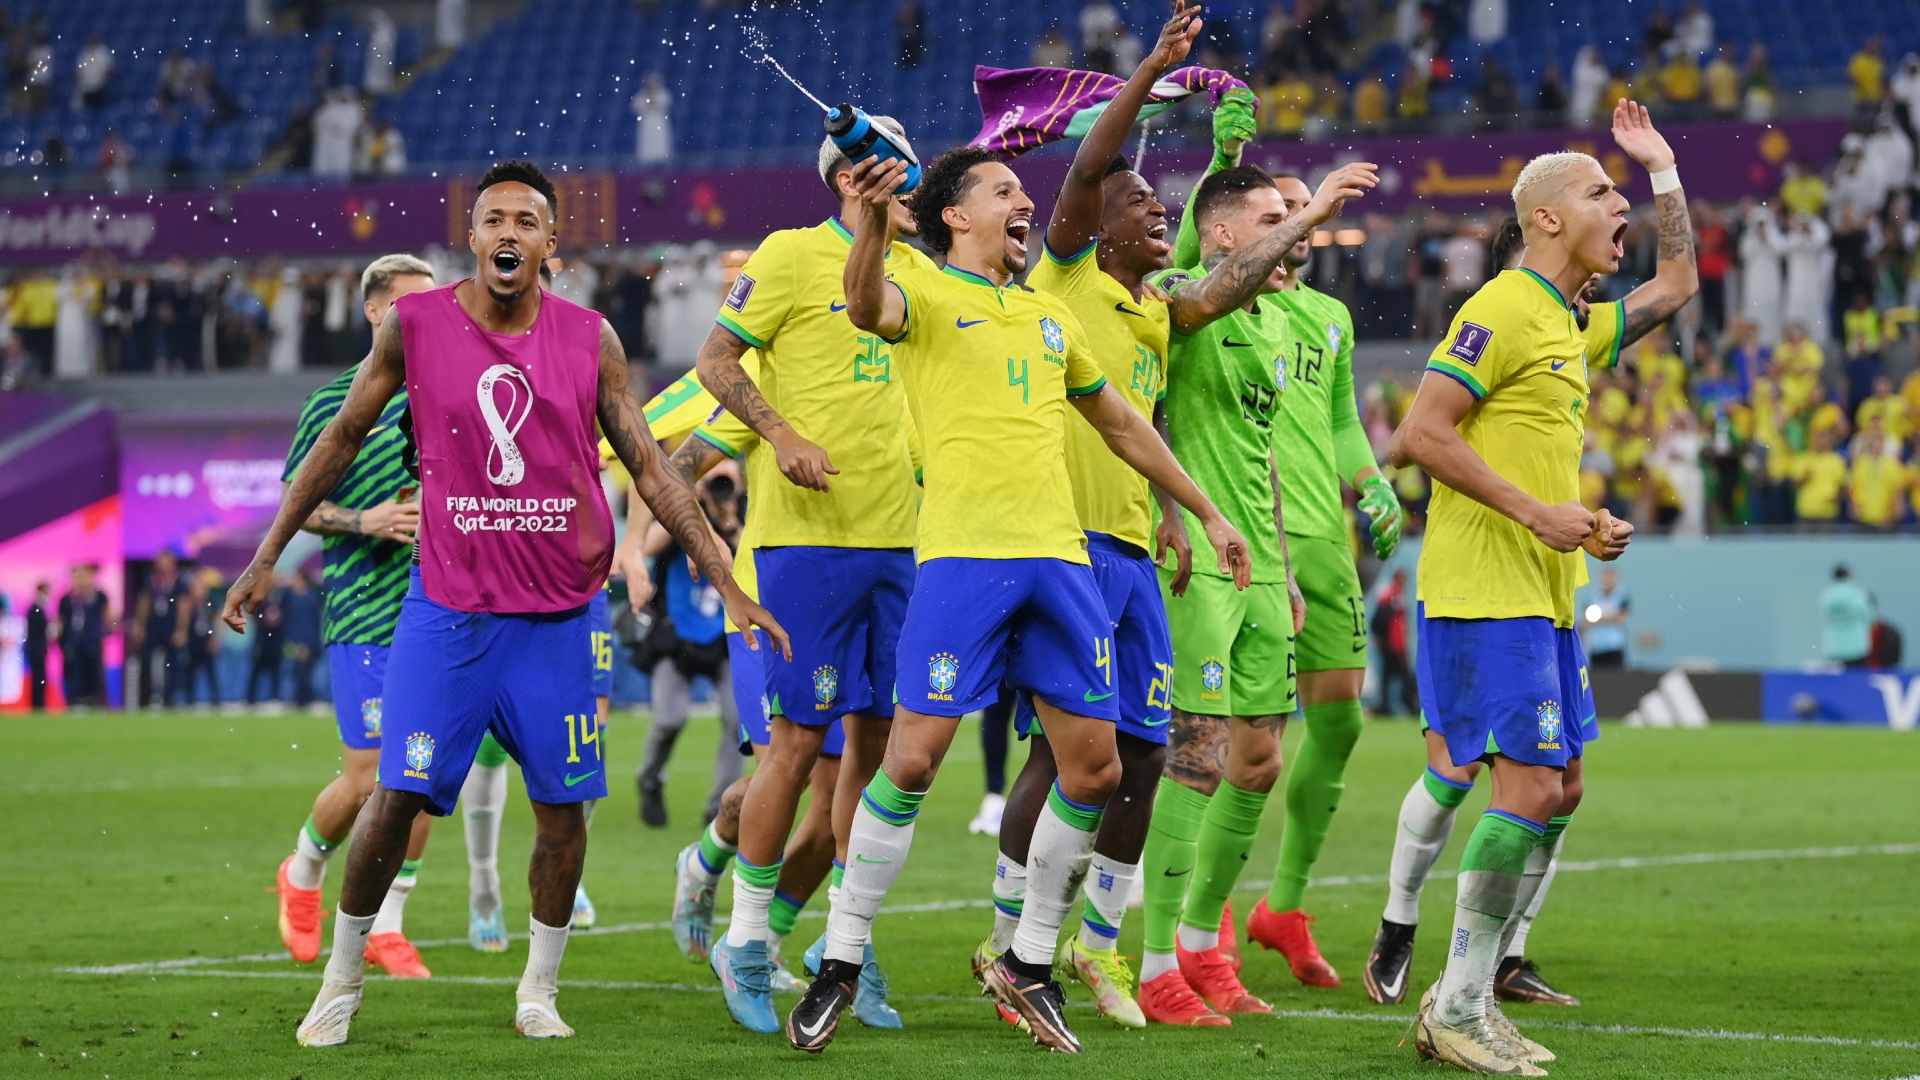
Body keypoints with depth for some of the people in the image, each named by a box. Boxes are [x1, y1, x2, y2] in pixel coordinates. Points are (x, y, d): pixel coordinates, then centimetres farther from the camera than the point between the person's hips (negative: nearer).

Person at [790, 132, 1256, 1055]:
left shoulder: (1051, 315, 21)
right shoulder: (925, 294, 2)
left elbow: (1121, 422, 32)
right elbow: (866, 308, -23)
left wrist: (1207, 514, 32)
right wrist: (873, 219, -44)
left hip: (1058, 556, 6)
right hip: (960, 555, -6)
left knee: (1095, 769, 3)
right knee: (913, 759, -10)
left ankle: (1029, 962, 19)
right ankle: (840, 963, 3)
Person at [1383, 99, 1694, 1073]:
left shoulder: (1575, 327, 18)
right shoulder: (1503, 309, -11)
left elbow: (1676, 285, 35)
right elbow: (1421, 435, -17)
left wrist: (1663, 169, 27)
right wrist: (1536, 513, -19)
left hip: (1541, 599, 10)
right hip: (1487, 596, -10)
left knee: (1557, 791, 8)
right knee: (1532, 790, -12)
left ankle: (1467, 996, 14)